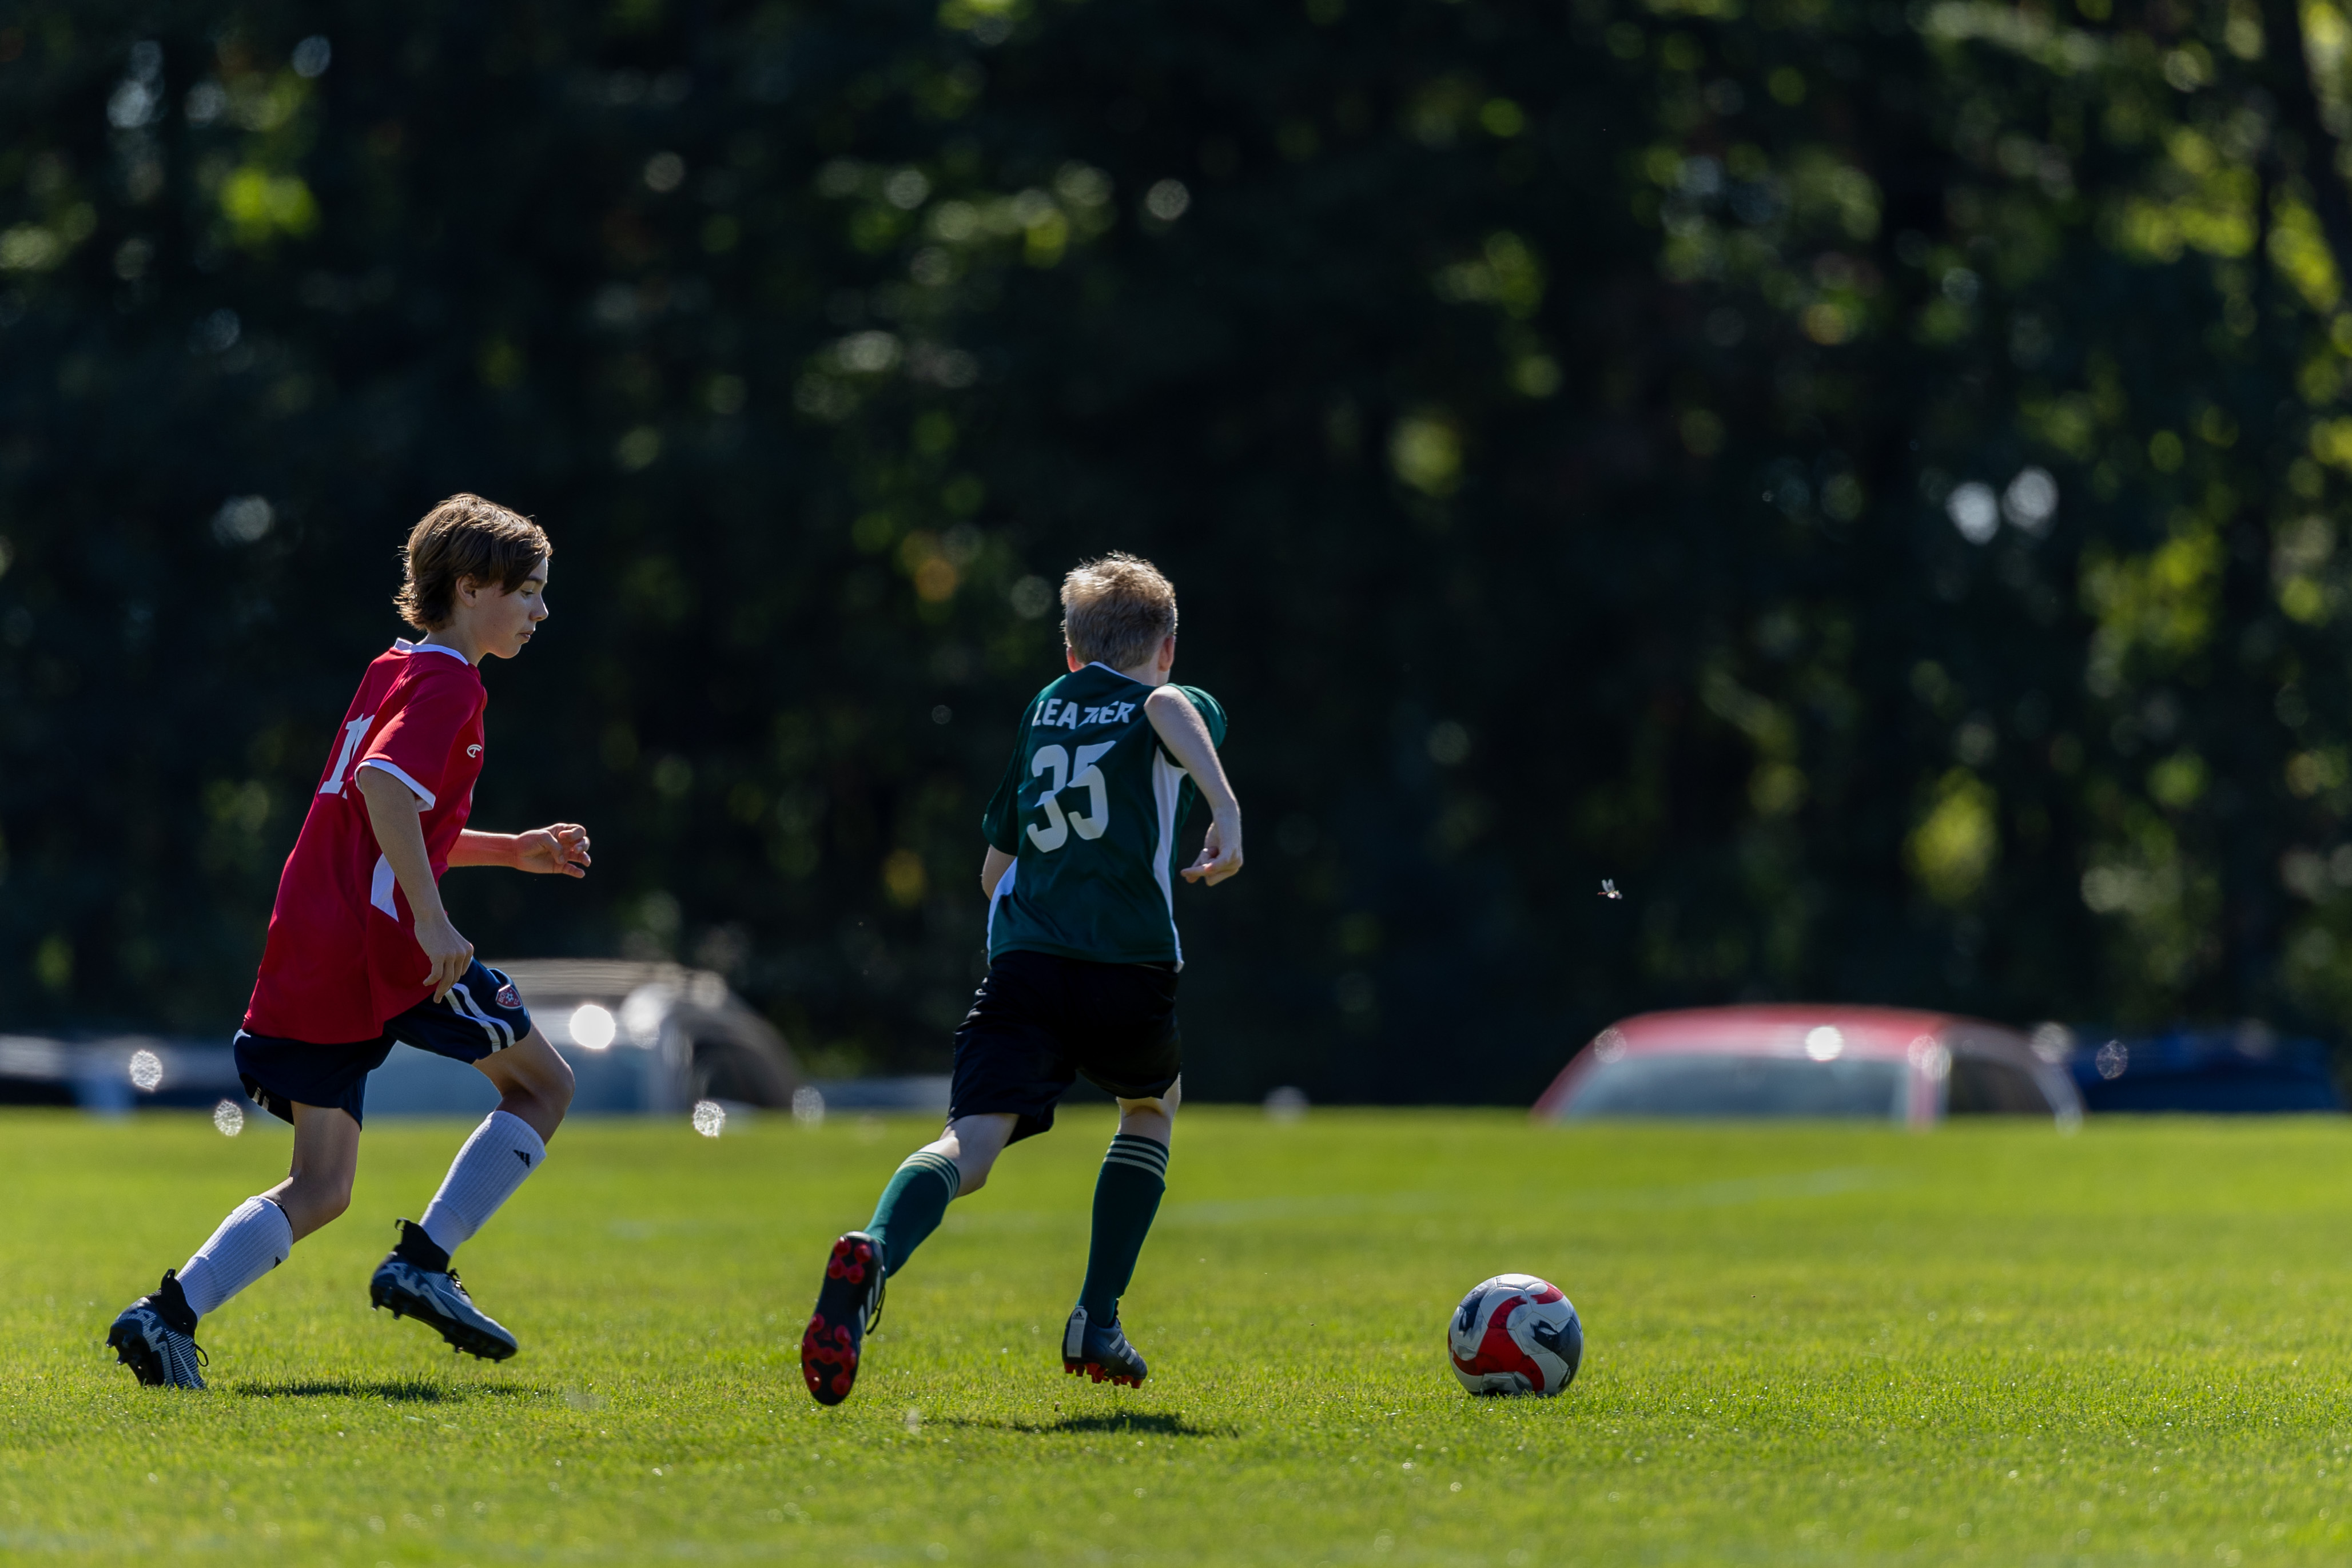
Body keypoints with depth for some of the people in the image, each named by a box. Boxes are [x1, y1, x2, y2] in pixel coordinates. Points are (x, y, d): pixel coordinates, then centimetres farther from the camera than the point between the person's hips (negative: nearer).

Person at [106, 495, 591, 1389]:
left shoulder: (392, 673, 24)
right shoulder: (447, 681, -5)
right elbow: (382, 784, -23)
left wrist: (513, 851, 30)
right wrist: (431, 917, -28)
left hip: (307, 954, 9)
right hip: (384, 944, -9)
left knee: (319, 1190, 8)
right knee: (543, 1085, 8)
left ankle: (170, 1313, -9)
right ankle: (422, 1264, -1)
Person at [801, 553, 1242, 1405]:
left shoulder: (1046, 707, 27)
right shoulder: (1182, 704, 14)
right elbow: (1168, 705, -15)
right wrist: (1224, 804, -26)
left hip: (1023, 958, 2)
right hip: (1129, 965, -2)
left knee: (970, 1147, -13)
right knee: (1151, 1110, 29)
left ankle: (872, 1254, -46)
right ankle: (1096, 1323, 20)